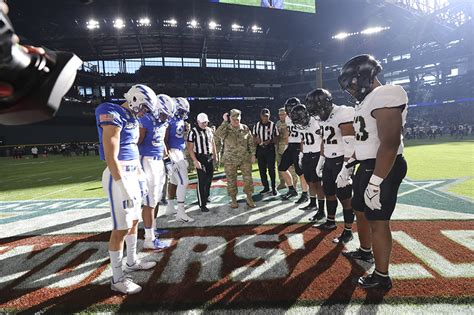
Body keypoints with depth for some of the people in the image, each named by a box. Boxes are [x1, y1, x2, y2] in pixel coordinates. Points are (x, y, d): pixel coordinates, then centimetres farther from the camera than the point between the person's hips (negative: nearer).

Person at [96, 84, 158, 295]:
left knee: (133, 221, 19)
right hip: (118, 178, -9)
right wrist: (124, 189, -23)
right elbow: (111, 158, -22)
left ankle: (132, 262, 37)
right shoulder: (113, 117, -16)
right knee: (120, 229, -1)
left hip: (131, 175, 9)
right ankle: (117, 279, 14)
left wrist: (139, 178, 22)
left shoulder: (131, 119, 13)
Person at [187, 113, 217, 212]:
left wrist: (215, 155, 17)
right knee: (202, 181, -5)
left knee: (209, 179, 13)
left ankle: (206, 196, 37)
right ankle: (202, 204, 2)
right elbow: (190, 148, -11)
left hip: (210, 157, 6)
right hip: (200, 158, -6)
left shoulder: (209, 130, 10)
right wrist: (195, 161, -18)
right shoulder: (193, 132, -8)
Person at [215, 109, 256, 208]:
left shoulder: (245, 128, 3)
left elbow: (251, 142, 8)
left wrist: (253, 154, 3)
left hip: (245, 159, 2)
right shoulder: (226, 129, -4)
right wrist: (224, 121, -24)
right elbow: (218, 134, -27)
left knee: (248, 179, 3)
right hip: (230, 160, -1)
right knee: (231, 181, 7)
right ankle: (233, 200, 23)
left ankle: (249, 197, 20)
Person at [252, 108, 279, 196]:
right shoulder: (256, 125, 7)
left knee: (271, 169, -2)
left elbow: (276, 138, 0)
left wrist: (270, 141, -20)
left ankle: (274, 188, 10)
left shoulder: (273, 125, -2)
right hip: (260, 149, 4)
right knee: (262, 169, 8)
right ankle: (266, 187, 21)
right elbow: (254, 137, 12)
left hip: (270, 149, -3)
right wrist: (256, 140, -11)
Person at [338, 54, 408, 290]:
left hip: (382, 169, -10)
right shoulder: (368, 100, 13)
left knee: (377, 221, 1)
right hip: (367, 167, 10)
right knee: (361, 211, 22)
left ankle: (382, 277, 18)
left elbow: (390, 143, -26)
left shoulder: (386, 95, -18)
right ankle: (365, 251, 45)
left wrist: (376, 182, -26)